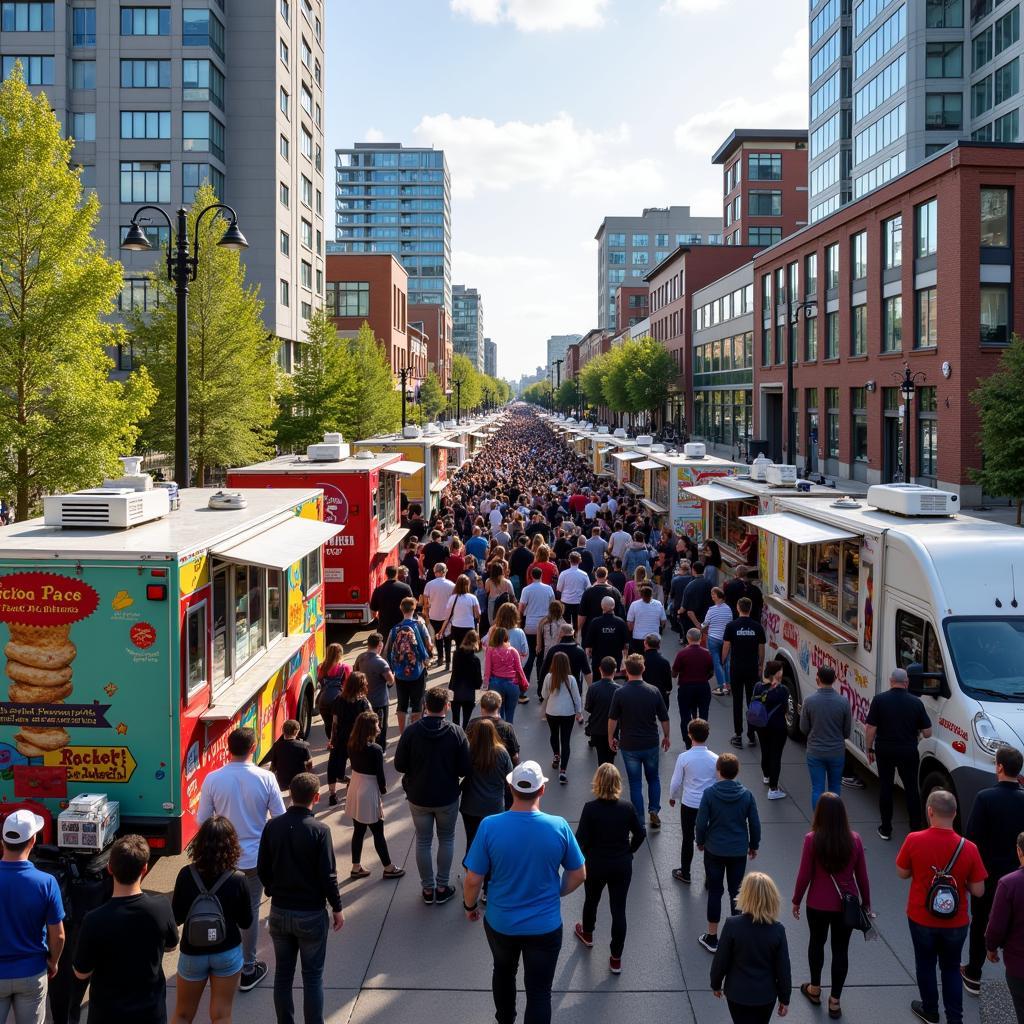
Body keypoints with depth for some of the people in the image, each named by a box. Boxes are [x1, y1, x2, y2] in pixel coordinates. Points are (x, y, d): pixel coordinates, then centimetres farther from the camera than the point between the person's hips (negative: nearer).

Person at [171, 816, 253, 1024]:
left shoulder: (186, 875, -16)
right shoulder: (237, 880, -17)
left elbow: (176, 918, -7)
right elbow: (246, 922, -7)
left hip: (192, 953, 1)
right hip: (227, 953, -1)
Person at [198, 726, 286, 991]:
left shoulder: (213, 779, -12)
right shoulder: (266, 778, -15)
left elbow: (202, 820, -4)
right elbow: (280, 818, -9)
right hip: (255, 857, -1)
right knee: (250, 911, 12)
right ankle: (248, 970, 21)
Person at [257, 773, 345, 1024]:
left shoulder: (273, 827, -5)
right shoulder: (319, 830, -17)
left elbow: (263, 869, 3)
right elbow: (327, 875, -14)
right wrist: (337, 908, 0)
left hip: (279, 911, 4)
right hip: (311, 914, -4)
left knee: (282, 974, 15)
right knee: (313, 976, 8)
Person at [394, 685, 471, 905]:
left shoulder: (411, 732, -14)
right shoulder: (456, 733, -16)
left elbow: (399, 766, -8)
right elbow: (465, 769, -12)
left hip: (418, 797, 1)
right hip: (447, 797, -1)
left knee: (423, 842, 15)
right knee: (446, 840, 18)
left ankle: (428, 889, 24)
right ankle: (442, 888, 23)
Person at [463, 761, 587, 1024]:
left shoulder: (489, 826, -22)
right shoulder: (559, 827, -18)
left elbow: (473, 880, -14)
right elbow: (578, 875, -5)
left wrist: (470, 906, 7)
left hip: (500, 924, 2)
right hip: (545, 927, -2)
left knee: (503, 972, 30)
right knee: (539, 992, 13)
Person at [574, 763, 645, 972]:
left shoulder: (591, 808, -21)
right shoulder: (627, 807, -13)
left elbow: (581, 840, -17)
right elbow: (640, 833, -3)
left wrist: (586, 856, 2)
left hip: (596, 865, -1)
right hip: (622, 866, 1)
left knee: (591, 900, 26)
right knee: (619, 910, 8)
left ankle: (587, 934, 52)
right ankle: (616, 959, 14)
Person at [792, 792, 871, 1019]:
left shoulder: (812, 839, -17)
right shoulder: (854, 839, -10)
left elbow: (804, 875, -11)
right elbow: (861, 875, -2)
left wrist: (796, 900, 4)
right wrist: (866, 902, 12)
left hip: (818, 904, -1)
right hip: (846, 904, 1)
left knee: (816, 943, 21)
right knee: (841, 950, 11)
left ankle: (815, 989, 37)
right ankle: (835, 1001, 17)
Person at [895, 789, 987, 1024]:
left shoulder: (914, 840, -20)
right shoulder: (968, 848, -19)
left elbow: (902, 873, -5)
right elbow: (978, 891, -11)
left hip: (921, 918, 0)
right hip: (955, 923, 0)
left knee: (925, 964, 22)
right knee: (951, 968, 21)